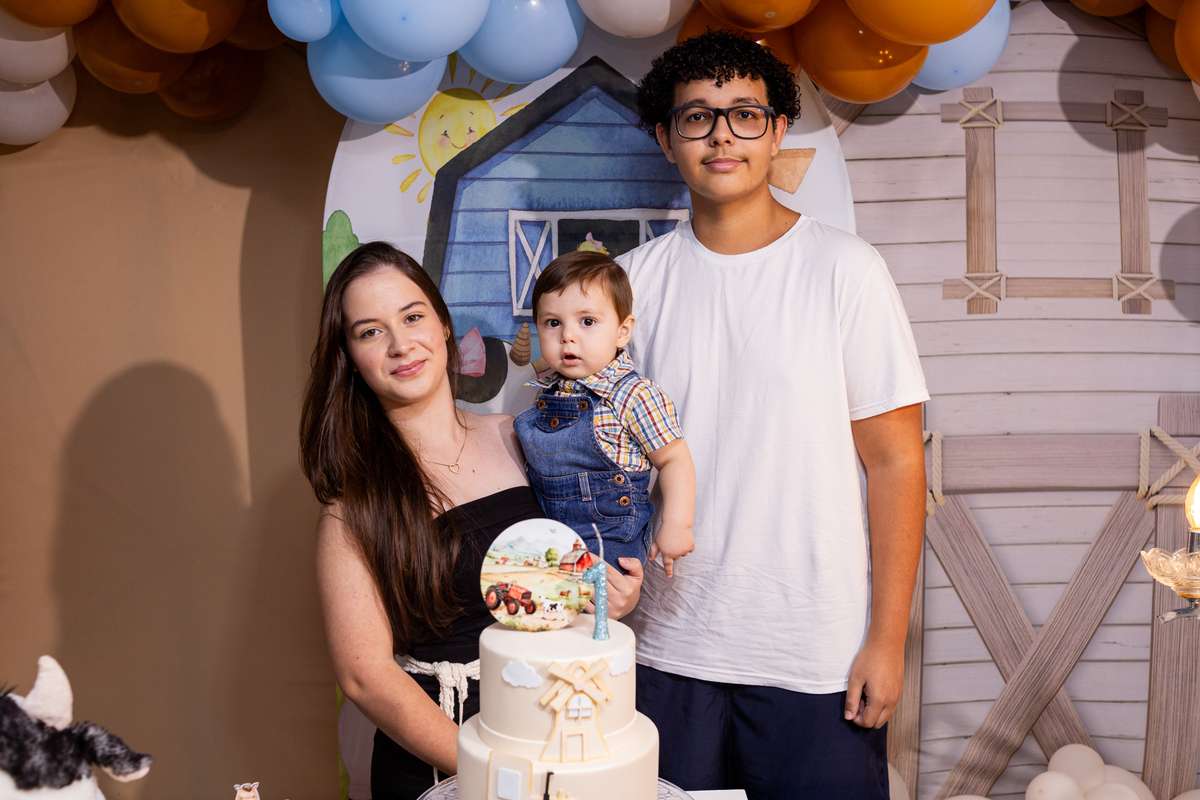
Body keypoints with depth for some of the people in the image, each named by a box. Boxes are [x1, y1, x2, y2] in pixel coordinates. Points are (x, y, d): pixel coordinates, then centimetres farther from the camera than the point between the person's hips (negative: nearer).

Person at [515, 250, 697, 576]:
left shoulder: (636, 396, -16)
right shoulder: (547, 388, 5)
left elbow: (674, 460, -11)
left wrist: (676, 527, -15)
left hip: (611, 541, -6)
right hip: (546, 534, 6)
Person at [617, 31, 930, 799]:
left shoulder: (844, 268, -7)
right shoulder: (635, 279, 2)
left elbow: (896, 461, -6)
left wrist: (888, 638, -7)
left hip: (820, 657, -2)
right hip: (670, 648, 3)